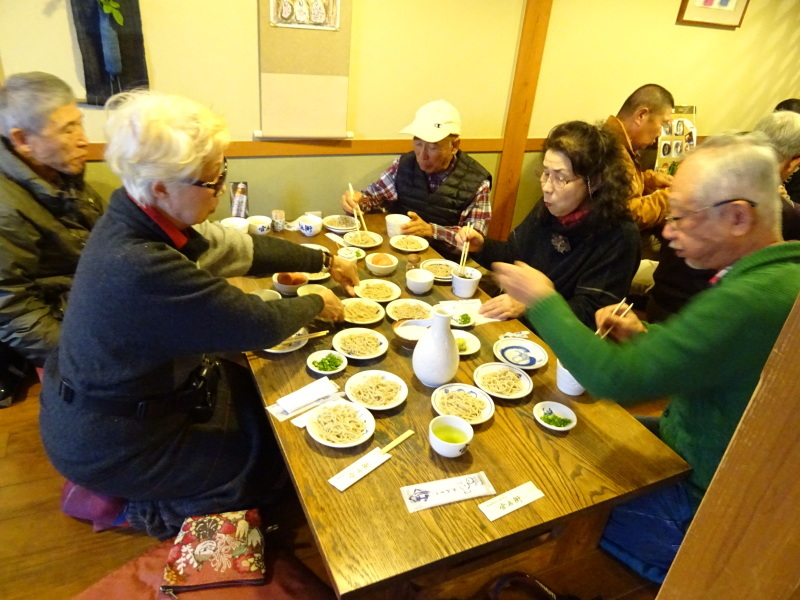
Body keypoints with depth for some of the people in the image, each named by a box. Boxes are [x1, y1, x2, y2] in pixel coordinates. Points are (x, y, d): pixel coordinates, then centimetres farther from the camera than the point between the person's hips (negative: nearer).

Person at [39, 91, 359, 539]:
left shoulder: (141, 215, -11)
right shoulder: (140, 266, -38)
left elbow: (239, 248, 0)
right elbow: (260, 325, -31)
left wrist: (324, 261, 4)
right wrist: (316, 304, -11)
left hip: (119, 395, 8)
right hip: (112, 445, -8)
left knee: (263, 398, 18)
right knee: (271, 453, 7)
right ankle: (163, 510, 24)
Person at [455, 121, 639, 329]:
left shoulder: (619, 236, -17)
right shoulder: (546, 208, 1)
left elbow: (589, 313, -19)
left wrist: (527, 307, -30)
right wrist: (481, 246, -4)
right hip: (512, 320, 6)